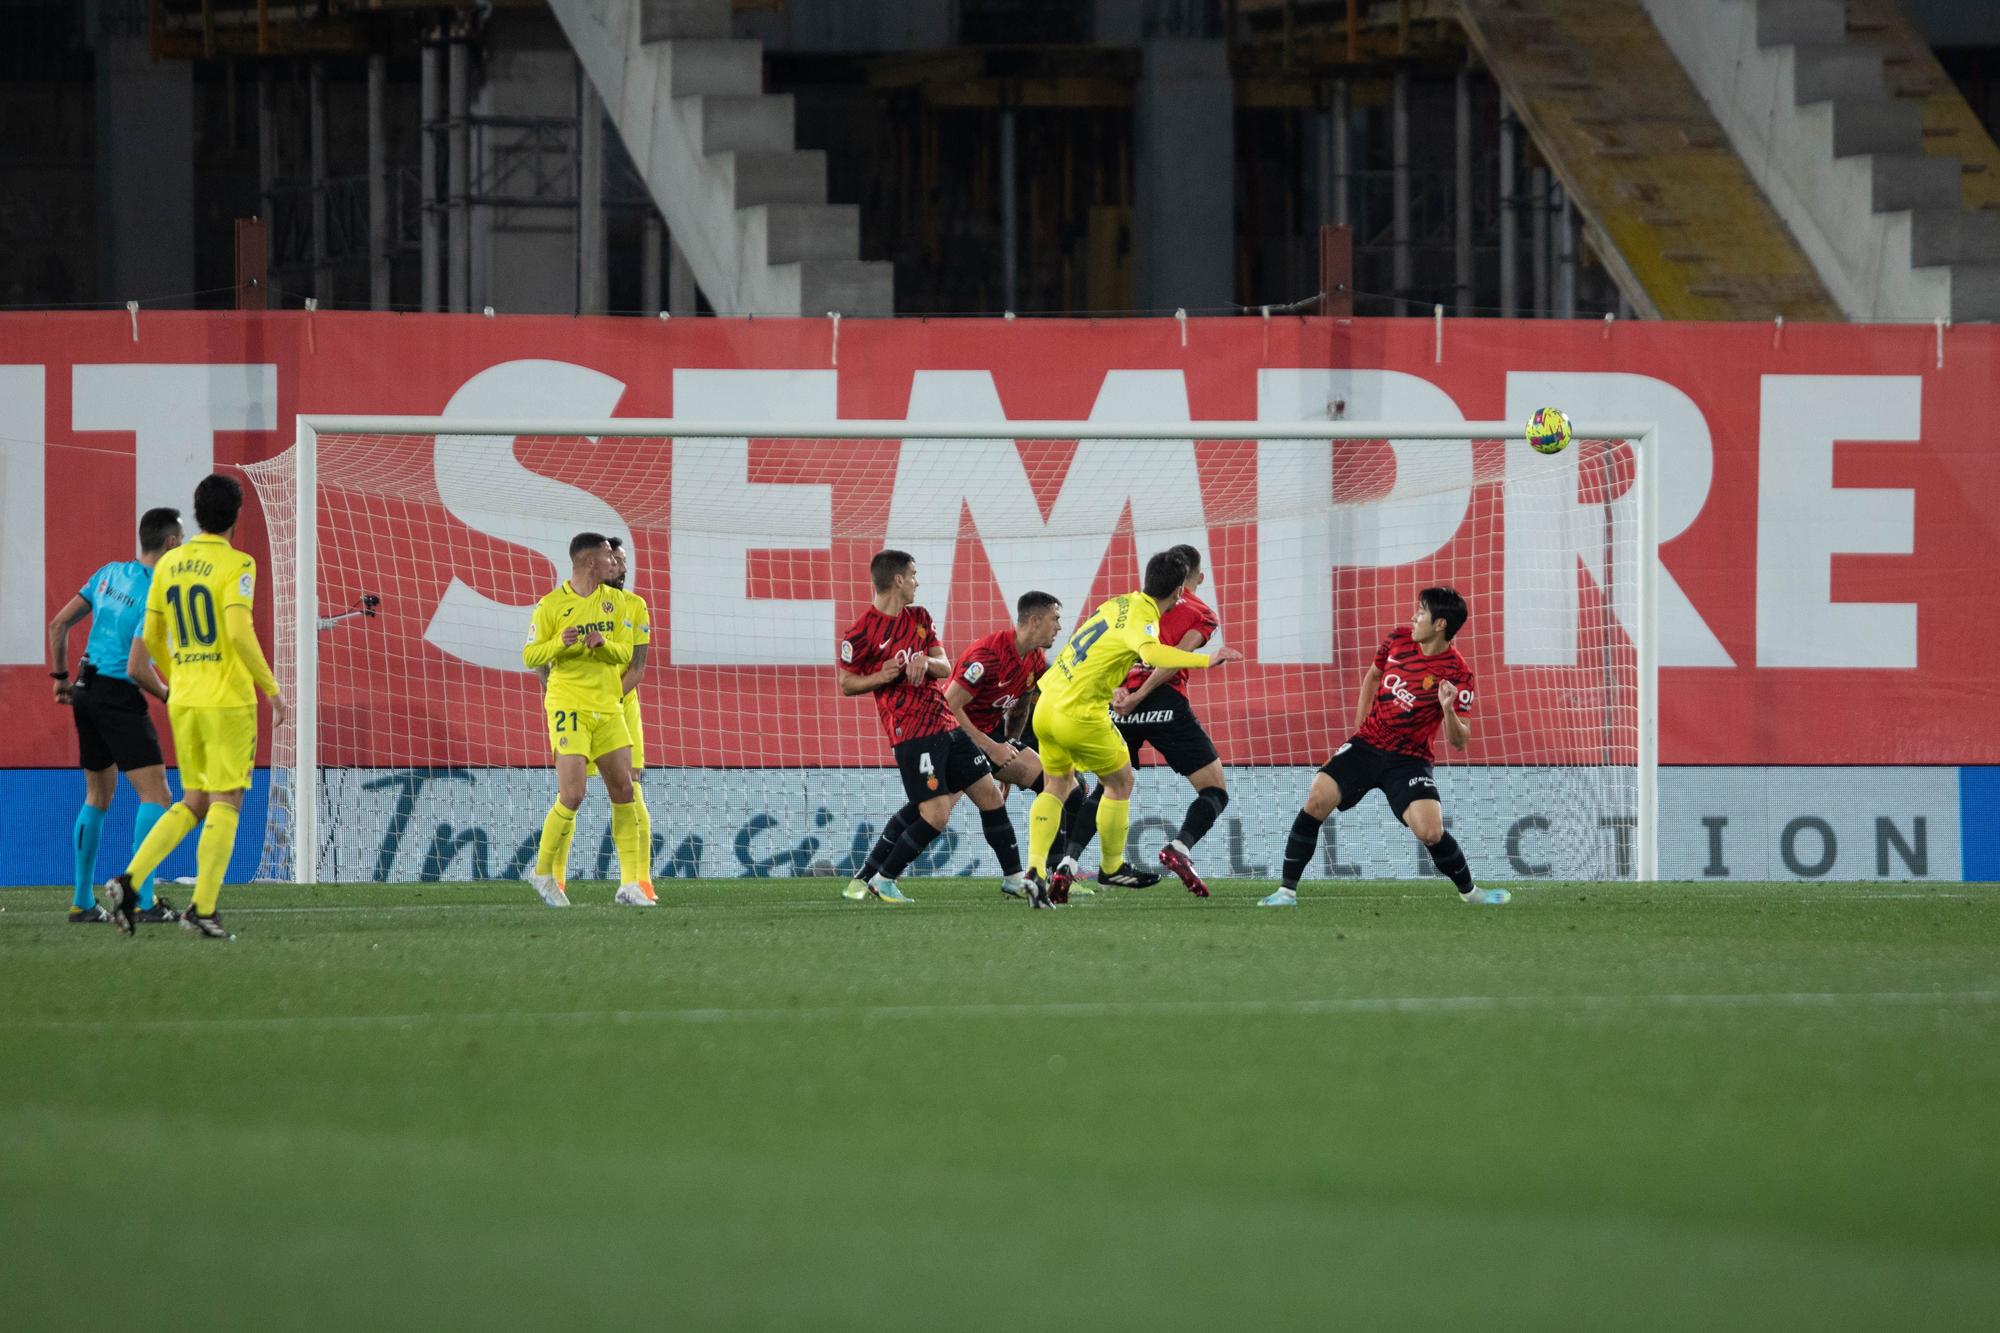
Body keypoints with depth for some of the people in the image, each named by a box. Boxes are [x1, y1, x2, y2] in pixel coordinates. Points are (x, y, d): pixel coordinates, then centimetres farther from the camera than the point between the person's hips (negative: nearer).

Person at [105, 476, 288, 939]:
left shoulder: (168, 564, 9)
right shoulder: (236, 564, -10)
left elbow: (150, 637, 13)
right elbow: (239, 632, -20)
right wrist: (271, 687, -12)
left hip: (183, 702, 6)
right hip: (228, 700, -6)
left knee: (192, 803, 14)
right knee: (225, 804, 0)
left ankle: (130, 881, -3)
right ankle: (203, 909, -5)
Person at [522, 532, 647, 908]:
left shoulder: (614, 601, 9)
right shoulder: (551, 606, -6)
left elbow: (625, 654, 10)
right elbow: (530, 656, -2)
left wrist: (604, 644, -13)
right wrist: (561, 643, -21)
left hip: (609, 708, 5)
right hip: (569, 706, -5)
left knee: (624, 793, 2)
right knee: (572, 796, -12)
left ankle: (629, 883, 6)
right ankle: (544, 873, 7)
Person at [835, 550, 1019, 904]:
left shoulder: (919, 618, 12)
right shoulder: (860, 632, -8)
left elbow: (946, 668, 10)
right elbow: (846, 684, 0)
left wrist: (925, 661, -12)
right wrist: (880, 677, -18)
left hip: (945, 725, 7)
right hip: (912, 734, -7)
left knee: (991, 795, 8)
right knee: (935, 816, -14)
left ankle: (1014, 876, 19)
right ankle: (881, 879, 2)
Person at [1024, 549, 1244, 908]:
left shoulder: (1120, 603, 9)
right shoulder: (1142, 619, -17)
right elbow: (1151, 652, -39)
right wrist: (1205, 660, -44)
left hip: (1047, 705, 8)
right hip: (1079, 715, -8)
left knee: (1056, 787, 21)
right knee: (1120, 781, 14)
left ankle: (1035, 868, 6)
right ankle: (1112, 868, 26)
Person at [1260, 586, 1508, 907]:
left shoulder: (1457, 674, -13)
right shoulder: (1398, 639, 0)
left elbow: (1459, 741, -13)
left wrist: (1448, 710, -33)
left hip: (1409, 760, -3)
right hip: (1367, 745, 3)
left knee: (1430, 833, -20)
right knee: (1317, 801, -18)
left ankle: (1469, 890, 9)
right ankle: (1287, 890, -9)